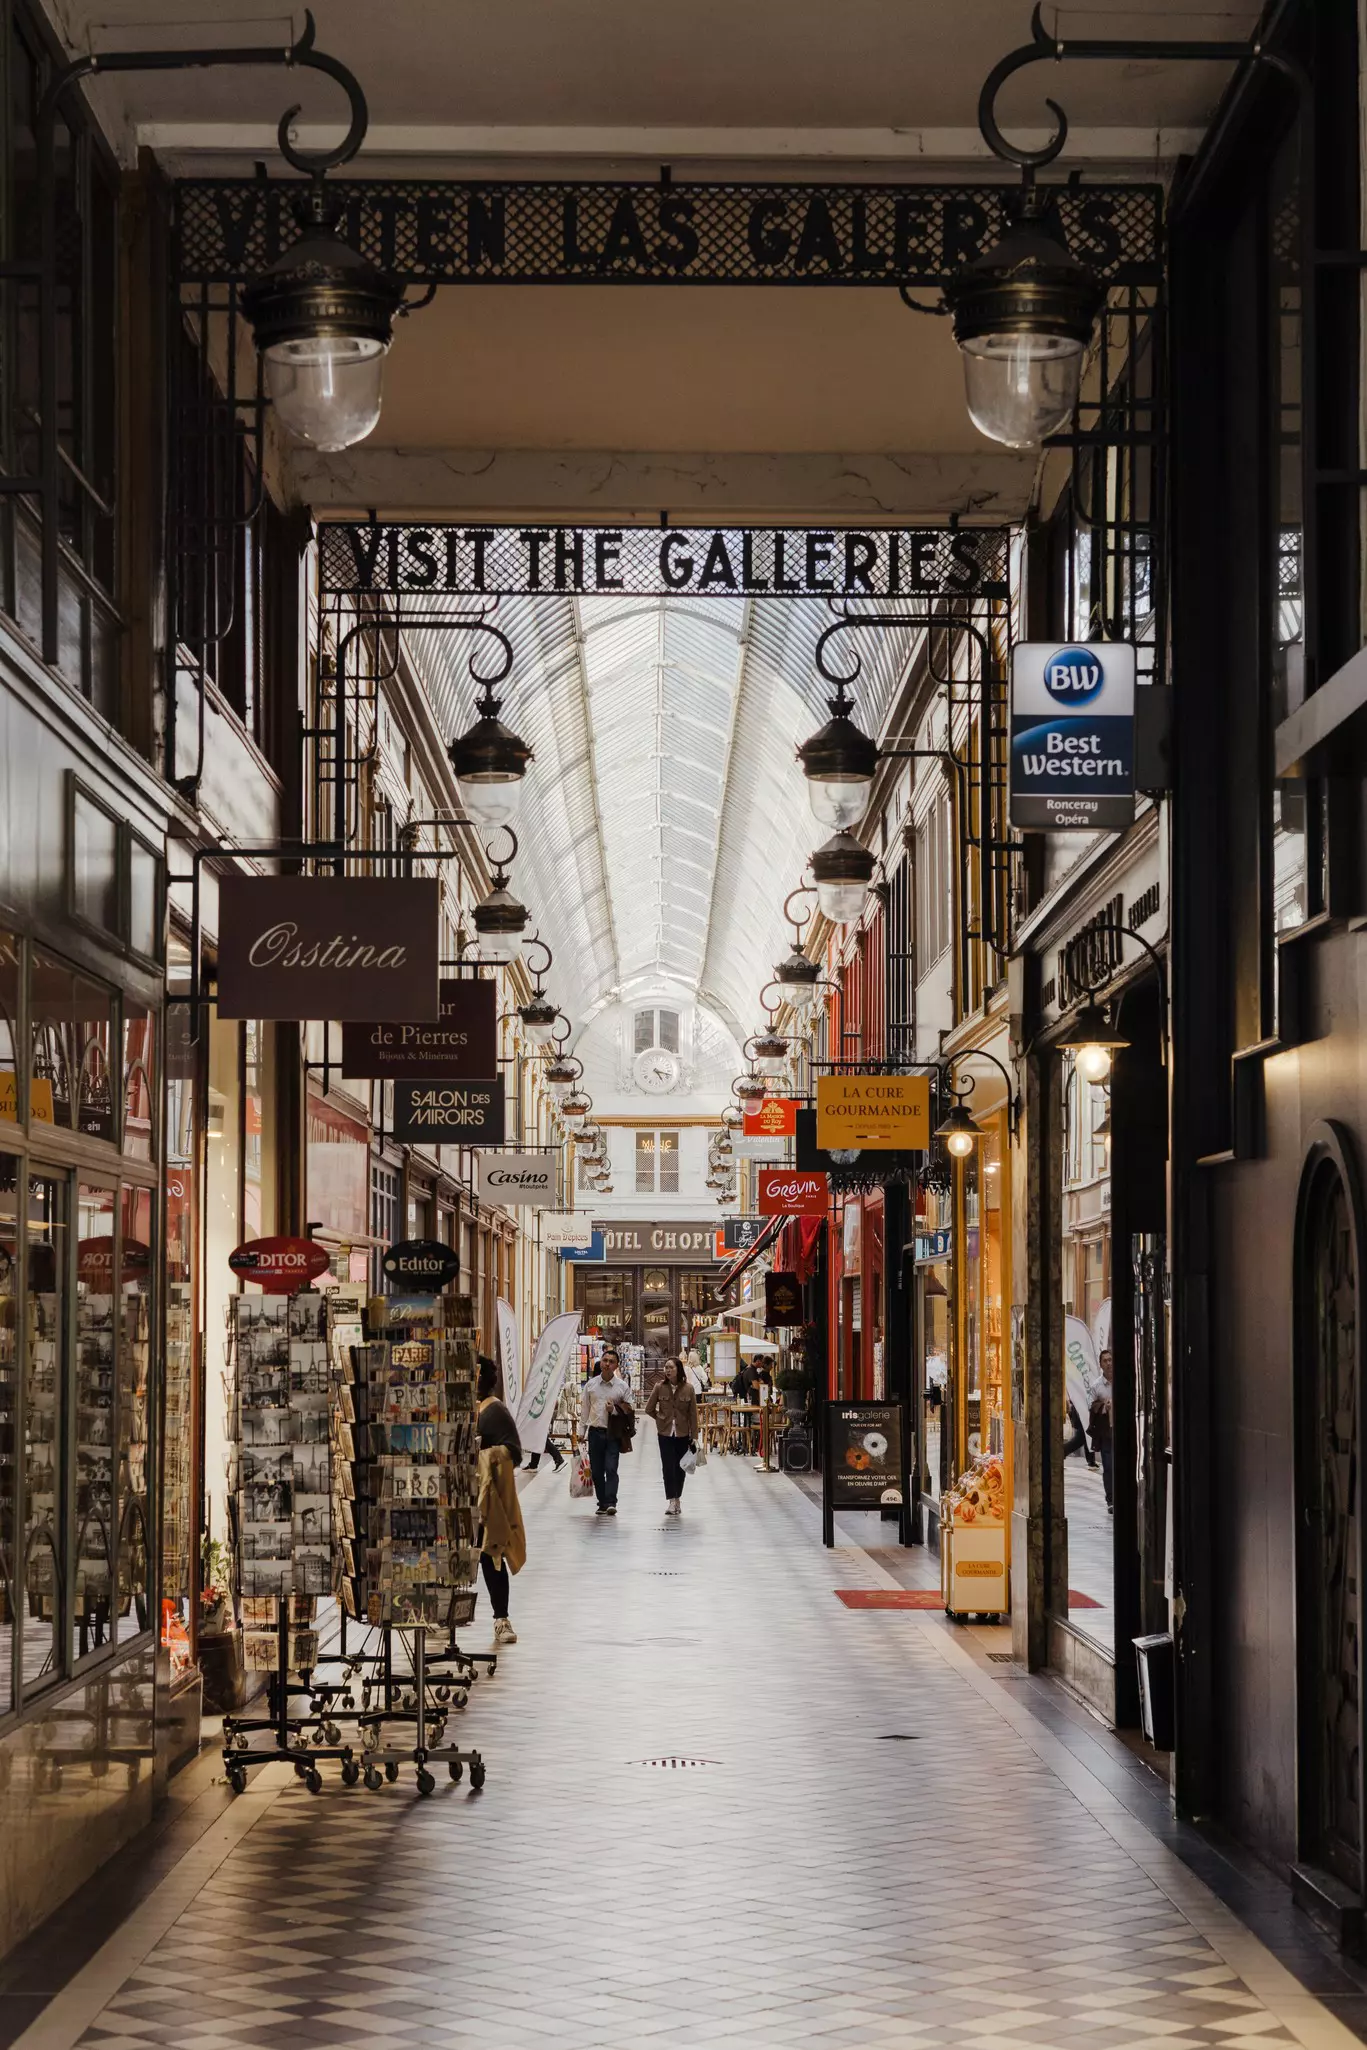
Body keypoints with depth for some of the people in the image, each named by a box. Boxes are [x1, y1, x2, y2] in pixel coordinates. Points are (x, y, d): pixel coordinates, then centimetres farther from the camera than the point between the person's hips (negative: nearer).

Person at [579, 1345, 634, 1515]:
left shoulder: (622, 1386, 1)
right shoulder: (591, 1384, 6)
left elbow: (629, 1411, 4)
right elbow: (585, 1409, 11)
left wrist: (615, 1410, -13)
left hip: (613, 1433, -2)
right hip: (595, 1431, 2)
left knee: (611, 1469, -13)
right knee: (597, 1471, 5)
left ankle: (611, 1503, -17)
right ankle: (602, 1503, 14)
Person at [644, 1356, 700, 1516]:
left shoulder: (688, 1388, -6)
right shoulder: (659, 1387, -4)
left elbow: (693, 1413, -2)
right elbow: (649, 1409, 8)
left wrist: (694, 1436, -2)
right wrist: (661, 1418, 5)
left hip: (682, 1433, 0)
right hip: (665, 1433, 0)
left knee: (679, 1467, 7)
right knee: (668, 1466, -9)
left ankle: (677, 1499, 21)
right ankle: (671, 1500, -11)